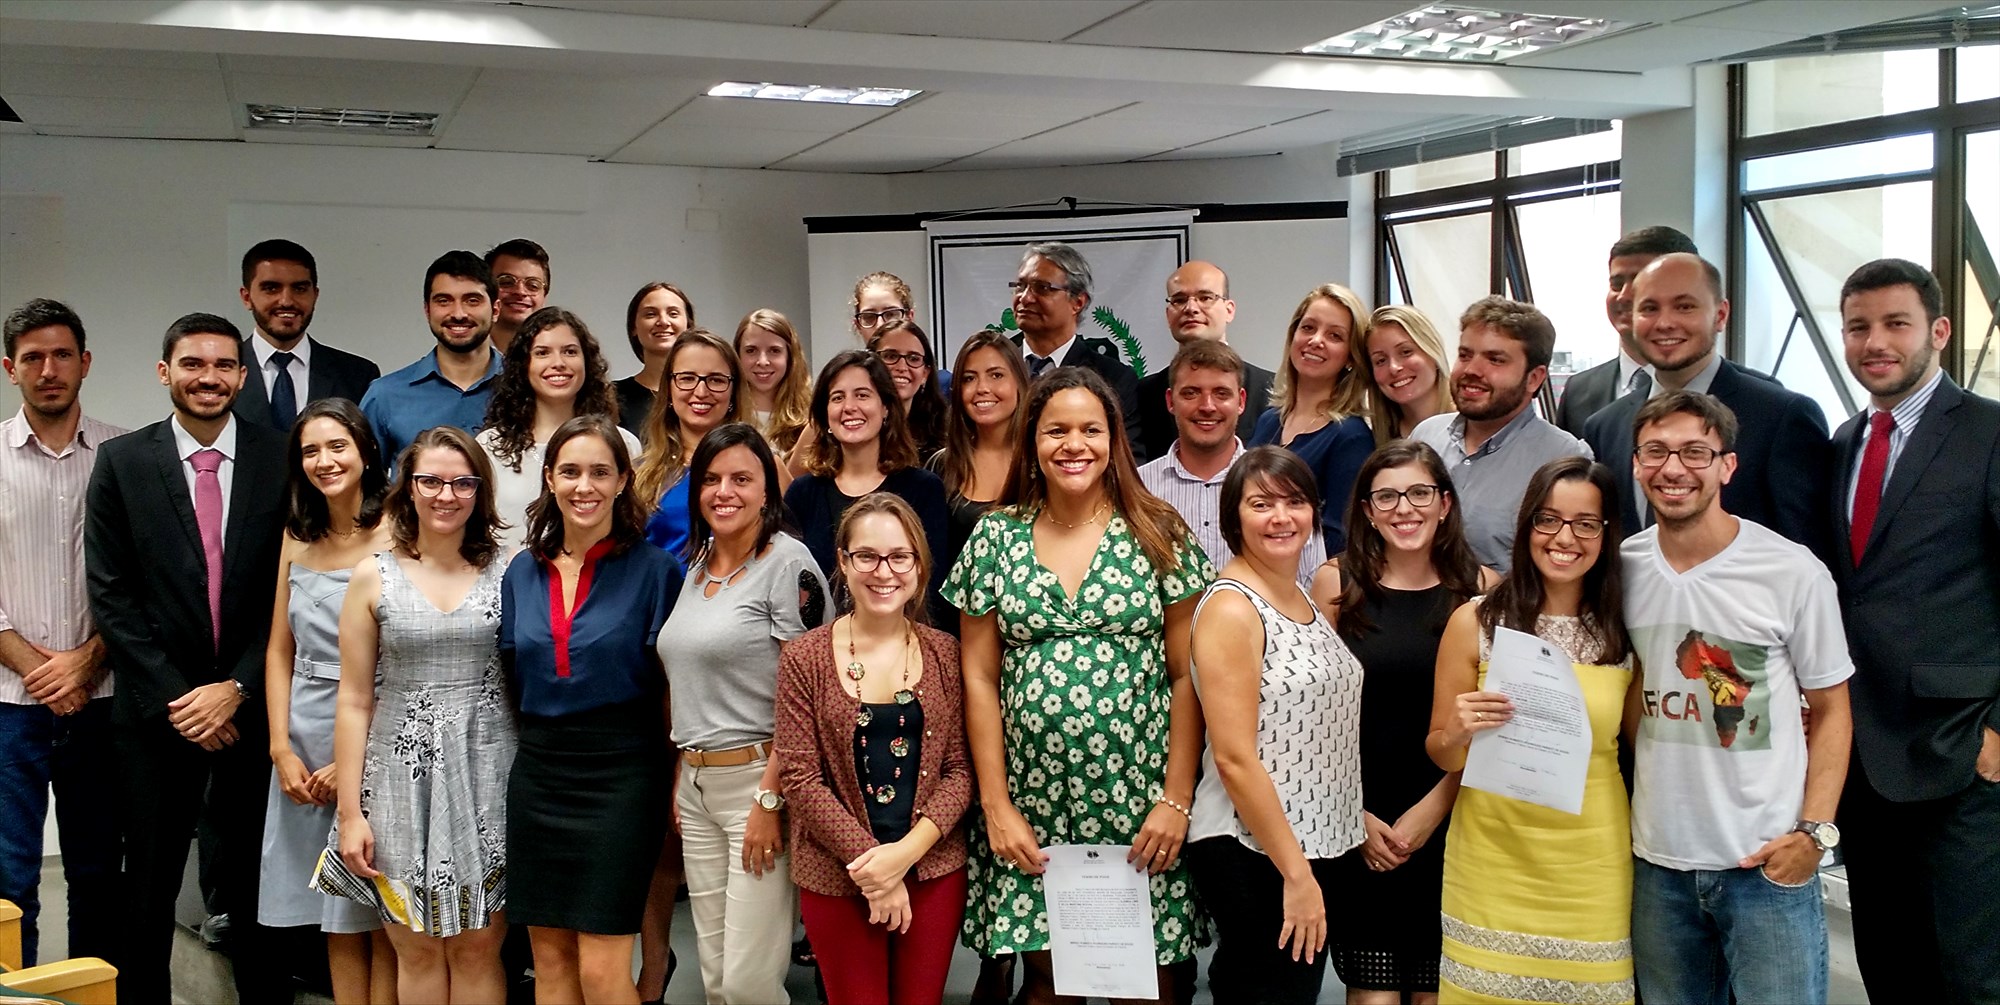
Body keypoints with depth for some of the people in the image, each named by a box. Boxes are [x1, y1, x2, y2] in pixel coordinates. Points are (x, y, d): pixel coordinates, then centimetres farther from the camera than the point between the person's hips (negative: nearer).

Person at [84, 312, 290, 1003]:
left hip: (254, 708, 0)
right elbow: (111, 595, -3)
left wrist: (237, 688, -9)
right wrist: (173, 699, -9)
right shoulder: (121, 461, 0)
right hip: (156, 713, 0)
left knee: (256, 885, 8)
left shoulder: (282, 459, -1)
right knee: (149, 888, 10)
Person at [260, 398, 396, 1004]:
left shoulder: (397, 535, -8)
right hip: (305, 741, 5)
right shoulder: (298, 537, 11)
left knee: (382, 919, 1)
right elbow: (279, 650, 12)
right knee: (338, 925, 11)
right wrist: (281, 750, 1)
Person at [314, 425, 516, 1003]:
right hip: (405, 777, 0)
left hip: (488, 777, 0)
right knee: (418, 951, 8)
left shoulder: (507, 574, 2)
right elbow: (355, 701, 3)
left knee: (478, 948, 4)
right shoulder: (374, 577, 2)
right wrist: (350, 812, -1)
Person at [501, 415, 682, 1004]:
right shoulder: (523, 572, 8)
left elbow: (674, 687, -5)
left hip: (620, 774, -5)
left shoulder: (654, 569, -6)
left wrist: (679, 785, -9)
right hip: (537, 773, 5)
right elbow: (511, 678, 15)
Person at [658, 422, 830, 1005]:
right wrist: (681, 776, 14)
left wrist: (770, 799, -18)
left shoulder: (787, 563, -11)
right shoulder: (697, 565, 13)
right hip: (696, 782, 8)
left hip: (757, 776, -7)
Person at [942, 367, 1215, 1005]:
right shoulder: (996, 538, 4)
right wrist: (996, 805, -2)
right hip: (1033, 805, 1)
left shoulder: (1159, 535, 1)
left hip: (1139, 802, -1)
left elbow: (1186, 675, 0)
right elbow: (979, 677, 4)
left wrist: (1176, 801, -7)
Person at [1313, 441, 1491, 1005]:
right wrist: (1353, 814, -8)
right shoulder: (1337, 583, -2)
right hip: (1357, 829, -1)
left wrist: (1433, 808, -8)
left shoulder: (1482, 589, 1)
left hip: (1448, 826, 1)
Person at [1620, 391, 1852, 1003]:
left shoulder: (1794, 572, -9)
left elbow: (1830, 710, 0)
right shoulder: (1620, 568, 0)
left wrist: (1814, 832, -10)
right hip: (1657, 862, 3)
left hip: (1768, 864, -3)